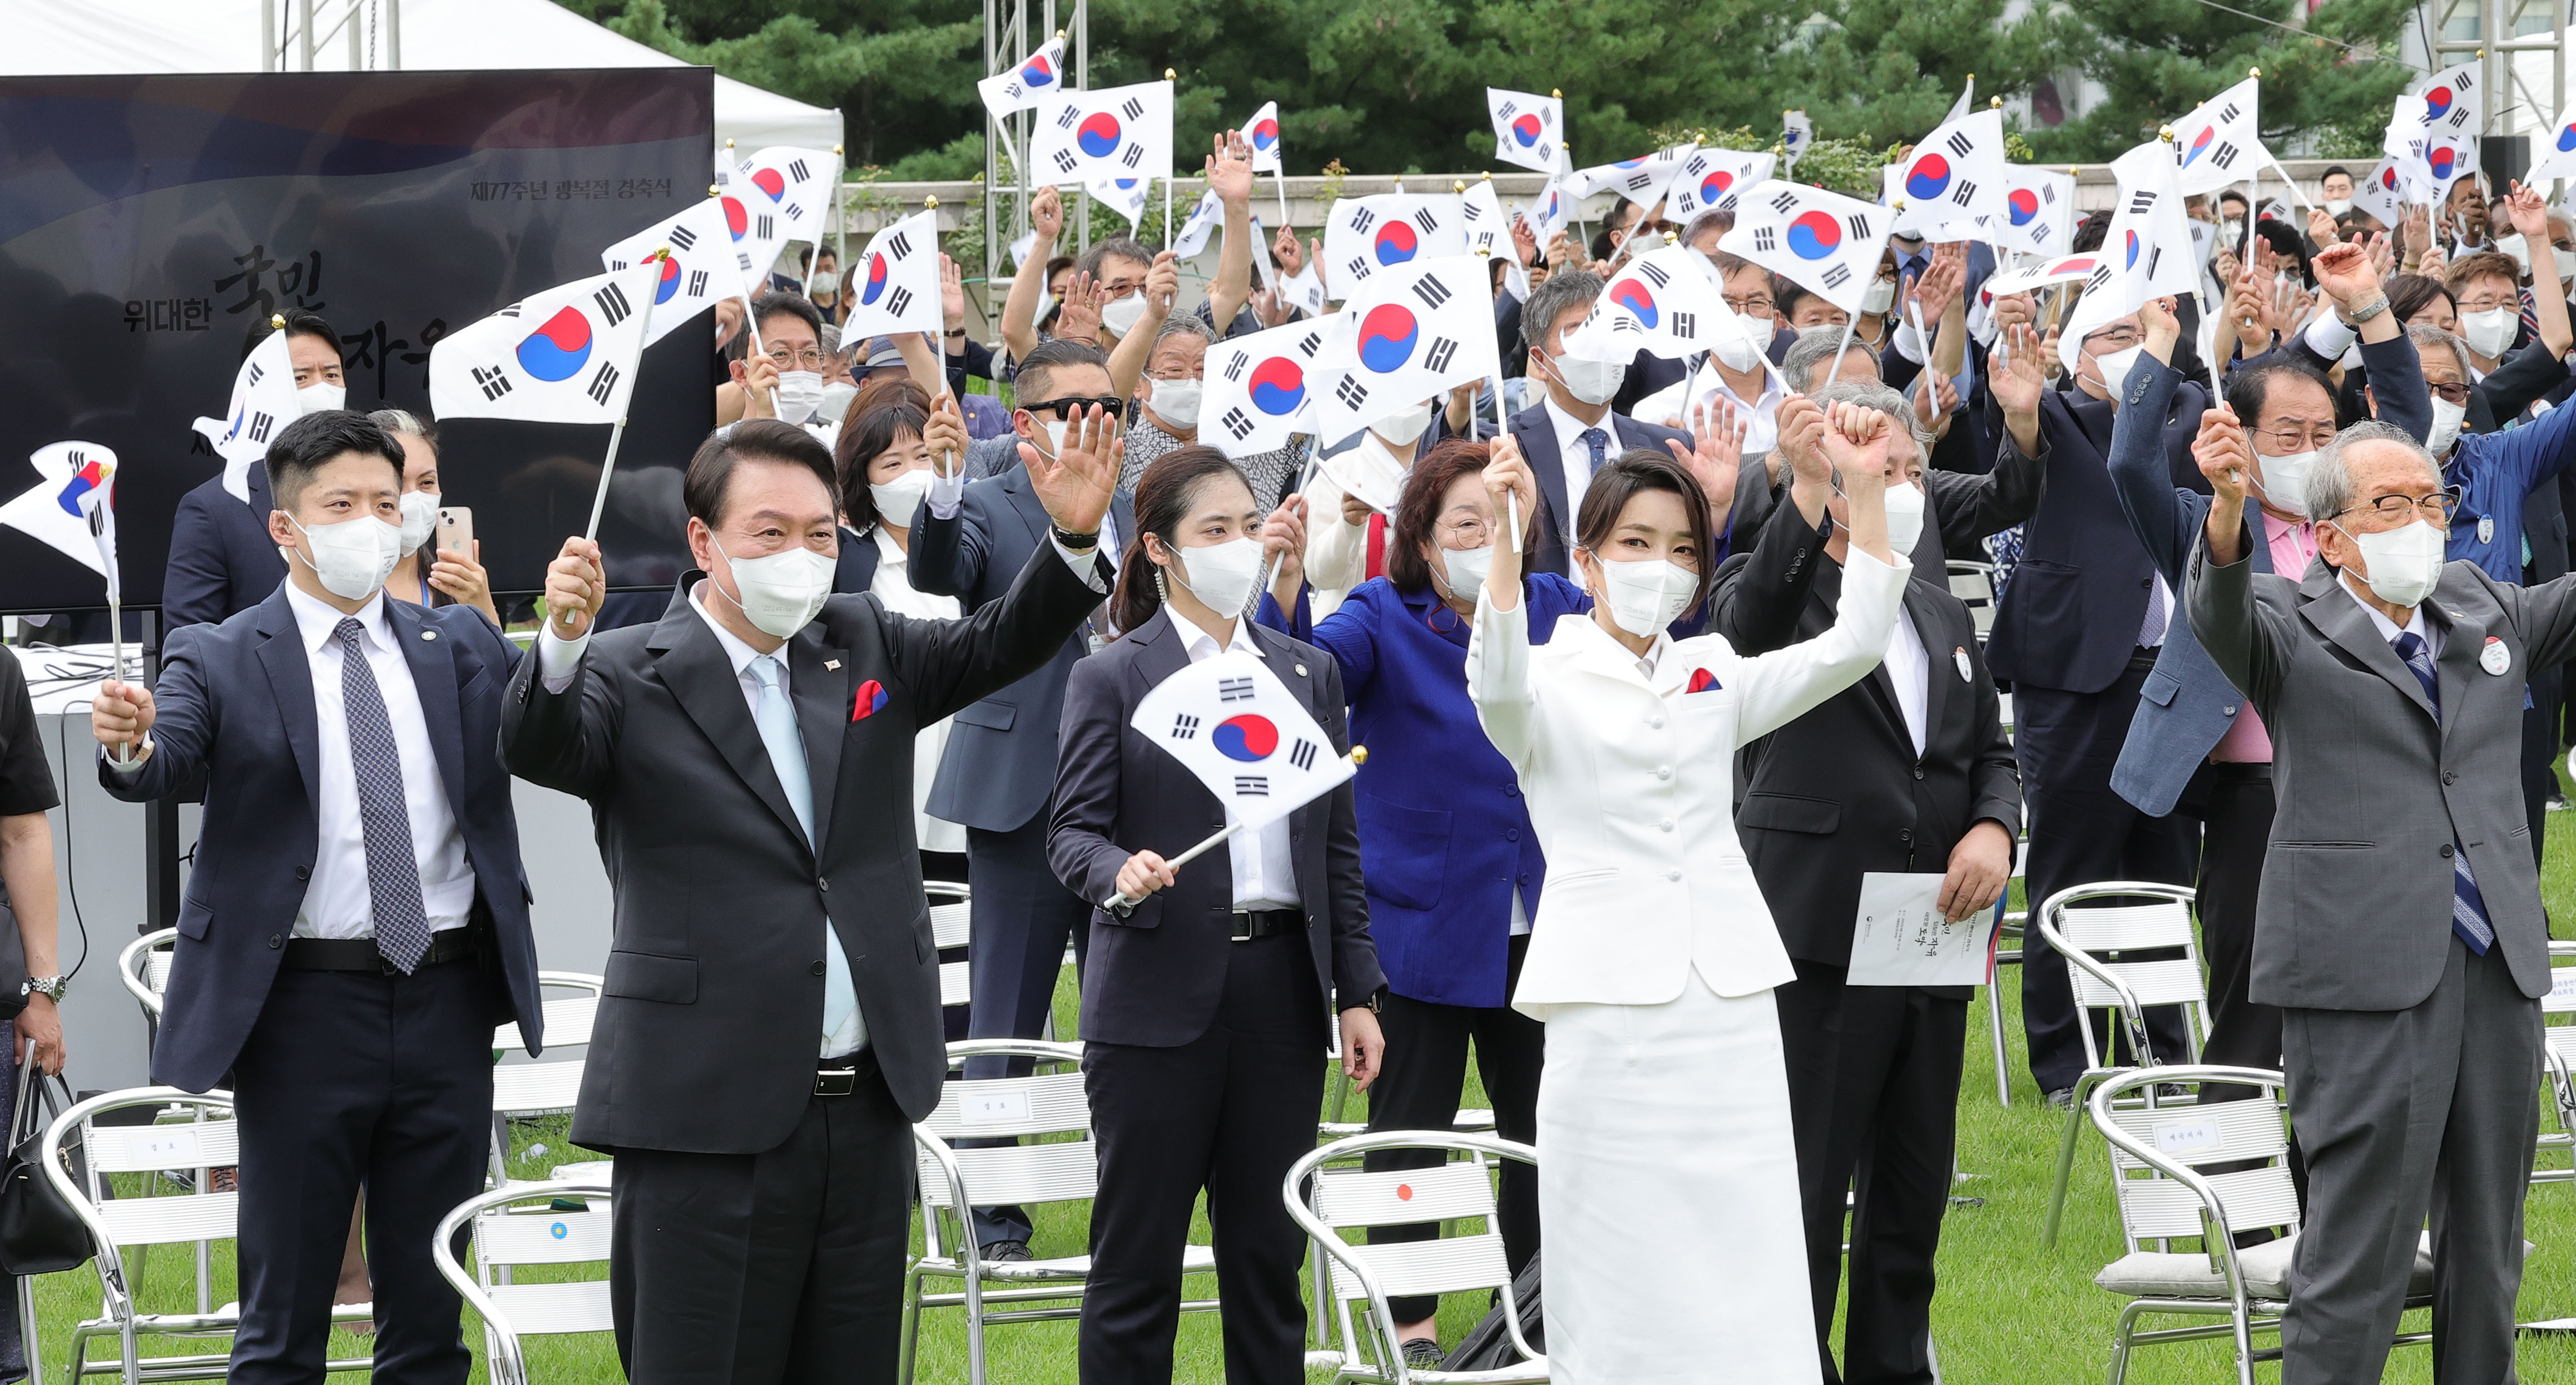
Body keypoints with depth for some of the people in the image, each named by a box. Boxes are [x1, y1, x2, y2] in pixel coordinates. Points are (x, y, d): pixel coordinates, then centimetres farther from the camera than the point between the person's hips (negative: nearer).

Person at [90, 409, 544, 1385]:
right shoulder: (220, 661, -1)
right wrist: (132, 744, -43)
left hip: (448, 1006, 3)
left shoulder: (461, 646, 9)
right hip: (306, 1003, -3)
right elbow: (162, 766, -19)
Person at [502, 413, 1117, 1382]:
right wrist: (562, 643, -42)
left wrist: (1074, 539, -13)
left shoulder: (864, 647, 13)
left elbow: (1000, 648, 6)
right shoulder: (631, 678, -4)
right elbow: (538, 751, -21)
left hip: (868, 1117, 6)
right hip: (708, 1122, -6)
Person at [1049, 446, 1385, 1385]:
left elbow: (1338, 843, 14)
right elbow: (1073, 830, -5)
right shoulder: (1111, 679, 0)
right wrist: (1120, 873, -27)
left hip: (1282, 989, 4)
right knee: (1137, 1263, -2)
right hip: (1161, 994, -4)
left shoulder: (1309, 673, 14)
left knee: (1268, 1257, 7)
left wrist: (1357, 991, 9)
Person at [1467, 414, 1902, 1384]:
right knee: (1617, 1272, -2)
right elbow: (1496, 688, -22)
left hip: (1727, 1003, 4)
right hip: (1609, 1003, -4)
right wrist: (1506, 541, -35)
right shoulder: (1550, 684, 1)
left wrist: (1865, 491, -4)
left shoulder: (1715, 678, 15)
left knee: (1745, 1260, 1)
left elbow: (1853, 647, 5)